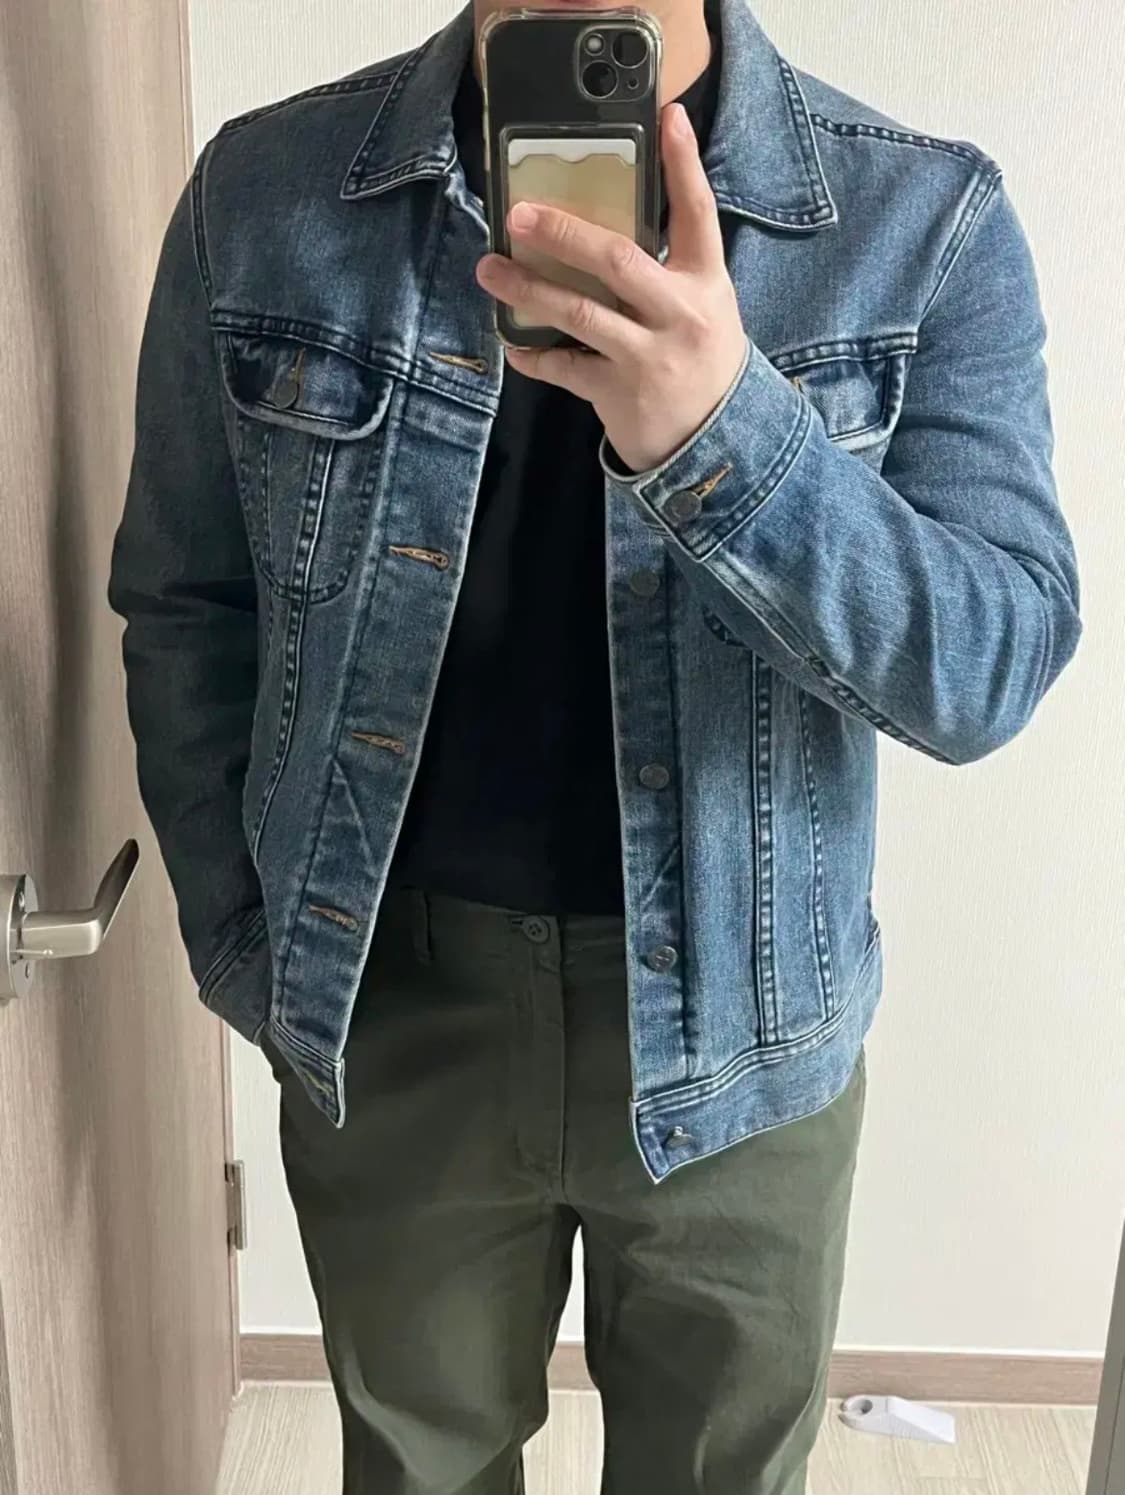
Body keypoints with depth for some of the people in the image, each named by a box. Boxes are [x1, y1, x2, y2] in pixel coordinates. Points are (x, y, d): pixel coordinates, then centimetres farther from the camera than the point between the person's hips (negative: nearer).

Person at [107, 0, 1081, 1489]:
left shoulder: (927, 219, -10)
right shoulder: (264, 194, -6)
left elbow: (997, 667, -16)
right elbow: (186, 604, 2)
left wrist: (728, 437, -32)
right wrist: (246, 947, -1)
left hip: (745, 1034, 0)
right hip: (388, 1014, 1)